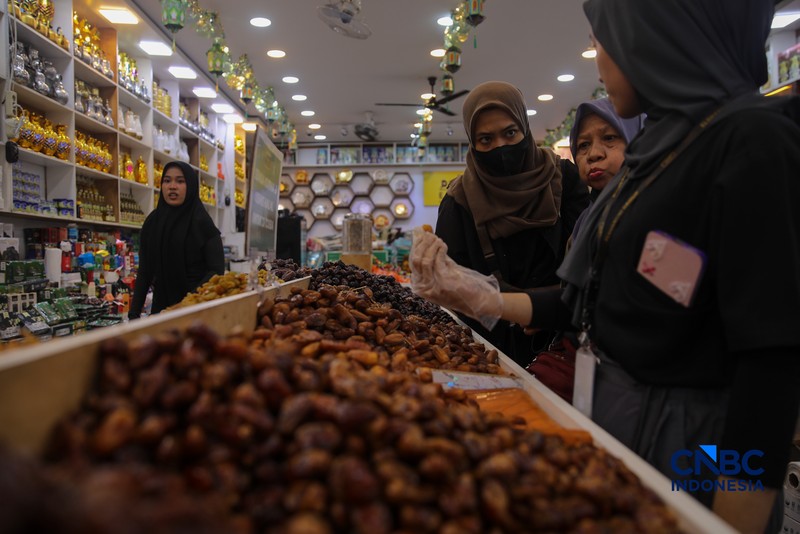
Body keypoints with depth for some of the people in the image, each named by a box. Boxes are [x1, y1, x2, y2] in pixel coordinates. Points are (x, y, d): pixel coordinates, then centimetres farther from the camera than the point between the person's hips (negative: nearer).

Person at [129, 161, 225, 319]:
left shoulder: (202, 223, -7)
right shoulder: (152, 222, 6)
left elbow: (216, 270, -11)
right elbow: (144, 272, 8)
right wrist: (134, 313, 0)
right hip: (160, 308, 4)